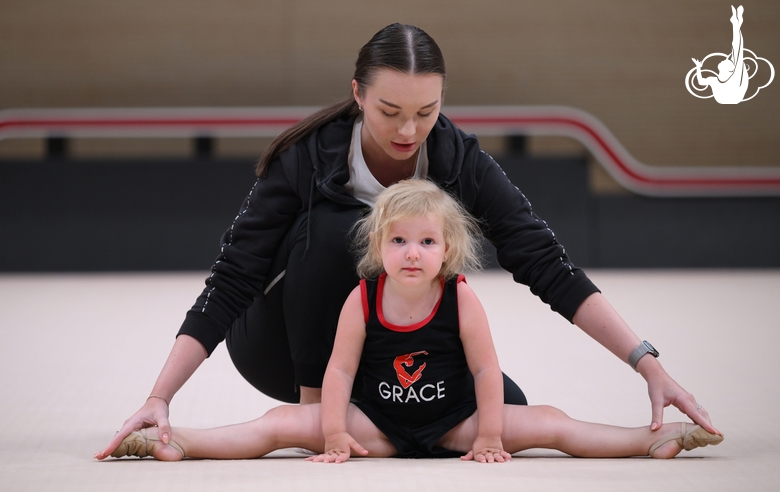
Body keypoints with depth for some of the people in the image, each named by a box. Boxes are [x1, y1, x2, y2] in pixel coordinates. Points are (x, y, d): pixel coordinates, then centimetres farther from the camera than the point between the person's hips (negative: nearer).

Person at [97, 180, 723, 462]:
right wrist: (334, 437, -13)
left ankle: (654, 438, -11)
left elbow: (487, 373, -9)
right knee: (284, 422, -17)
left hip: (453, 424, 0)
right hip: (377, 425, 0)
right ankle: (178, 442, -23)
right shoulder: (362, 300, -12)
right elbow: (339, 372, -9)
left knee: (548, 423, -15)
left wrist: (488, 439, -10)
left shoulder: (462, 300, -14)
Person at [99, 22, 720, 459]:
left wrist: (650, 365, -32)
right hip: (285, 347, -3)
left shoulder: (461, 162, -18)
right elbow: (229, 284, -26)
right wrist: (159, 399, -36)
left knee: (505, 406, -19)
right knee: (335, 227, -31)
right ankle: (314, 407, -18)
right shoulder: (307, 158, -25)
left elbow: (550, 267, -22)